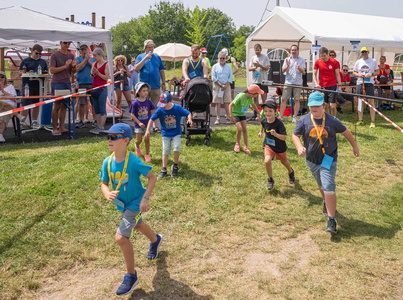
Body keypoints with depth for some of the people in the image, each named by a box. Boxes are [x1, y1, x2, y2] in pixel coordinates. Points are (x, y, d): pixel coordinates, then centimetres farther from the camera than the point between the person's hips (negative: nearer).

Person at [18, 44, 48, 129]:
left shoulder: (43, 62, 16)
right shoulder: (25, 61, 4)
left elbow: (47, 72, 19)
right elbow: (20, 73, 1)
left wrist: (45, 73, -4)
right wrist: (28, 73, -18)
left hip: (39, 86, 4)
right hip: (28, 86, -4)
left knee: (37, 105, 9)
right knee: (26, 105, -7)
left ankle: (34, 121, 18)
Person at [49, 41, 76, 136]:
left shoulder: (71, 56, 14)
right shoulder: (55, 55, -3)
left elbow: (73, 71, 16)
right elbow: (52, 70, -10)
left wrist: (73, 66, -7)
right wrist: (65, 66, -17)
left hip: (67, 83, 6)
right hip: (57, 83, -6)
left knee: (64, 106, 6)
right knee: (57, 106, -5)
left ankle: (62, 127, 13)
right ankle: (54, 129, 1)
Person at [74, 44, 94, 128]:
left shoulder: (93, 59, 15)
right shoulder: (78, 59, 10)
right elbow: (77, 68, -6)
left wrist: (89, 61, -5)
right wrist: (85, 59, -4)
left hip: (92, 83, 1)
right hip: (82, 84, -1)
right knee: (81, 103, 0)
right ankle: (82, 121, 8)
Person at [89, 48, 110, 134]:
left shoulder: (106, 64, -6)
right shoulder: (94, 64, 12)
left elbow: (107, 78, -8)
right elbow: (91, 77, 14)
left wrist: (98, 73, -16)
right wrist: (92, 73, -6)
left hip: (102, 89, -7)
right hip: (94, 88, 7)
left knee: (102, 109, -5)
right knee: (96, 109, 9)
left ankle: (101, 127, -3)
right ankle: (98, 126, 15)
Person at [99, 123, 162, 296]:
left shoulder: (133, 161, -29)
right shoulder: (107, 162, -14)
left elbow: (152, 178, -20)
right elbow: (104, 183, -5)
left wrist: (145, 198, -27)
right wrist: (107, 193, -27)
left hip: (136, 202, -7)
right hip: (122, 203, 7)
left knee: (121, 237, -16)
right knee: (137, 225, 31)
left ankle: (131, 276, 5)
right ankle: (155, 240, 65)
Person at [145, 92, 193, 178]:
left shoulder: (177, 108, -15)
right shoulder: (160, 110, -12)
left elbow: (188, 113, -10)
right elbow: (151, 119, -8)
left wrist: (189, 119, -33)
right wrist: (147, 130, -17)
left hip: (176, 133, -2)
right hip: (166, 133, 2)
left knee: (177, 148, -20)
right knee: (165, 151, 2)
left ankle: (175, 166, 2)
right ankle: (164, 169, 9)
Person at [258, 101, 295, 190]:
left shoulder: (279, 123, -29)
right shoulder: (264, 121, -14)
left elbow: (284, 137, -31)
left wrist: (276, 134, -46)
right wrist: (261, 132, 23)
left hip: (280, 147, -2)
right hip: (268, 145, 2)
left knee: (284, 161, 23)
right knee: (267, 161, -21)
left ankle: (291, 172, 58)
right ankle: (270, 180, 3)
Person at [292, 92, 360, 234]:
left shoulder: (332, 120, -9)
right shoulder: (304, 120, -7)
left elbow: (346, 132, 6)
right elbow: (295, 135, -2)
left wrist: (355, 146, 17)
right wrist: (299, 147, -22)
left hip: (328, 159, -3)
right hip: (311, 159, 3)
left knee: (328, 188, -15)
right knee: (321, 186, 23)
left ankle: (331, 220, -11)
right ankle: (327, 203, 53)